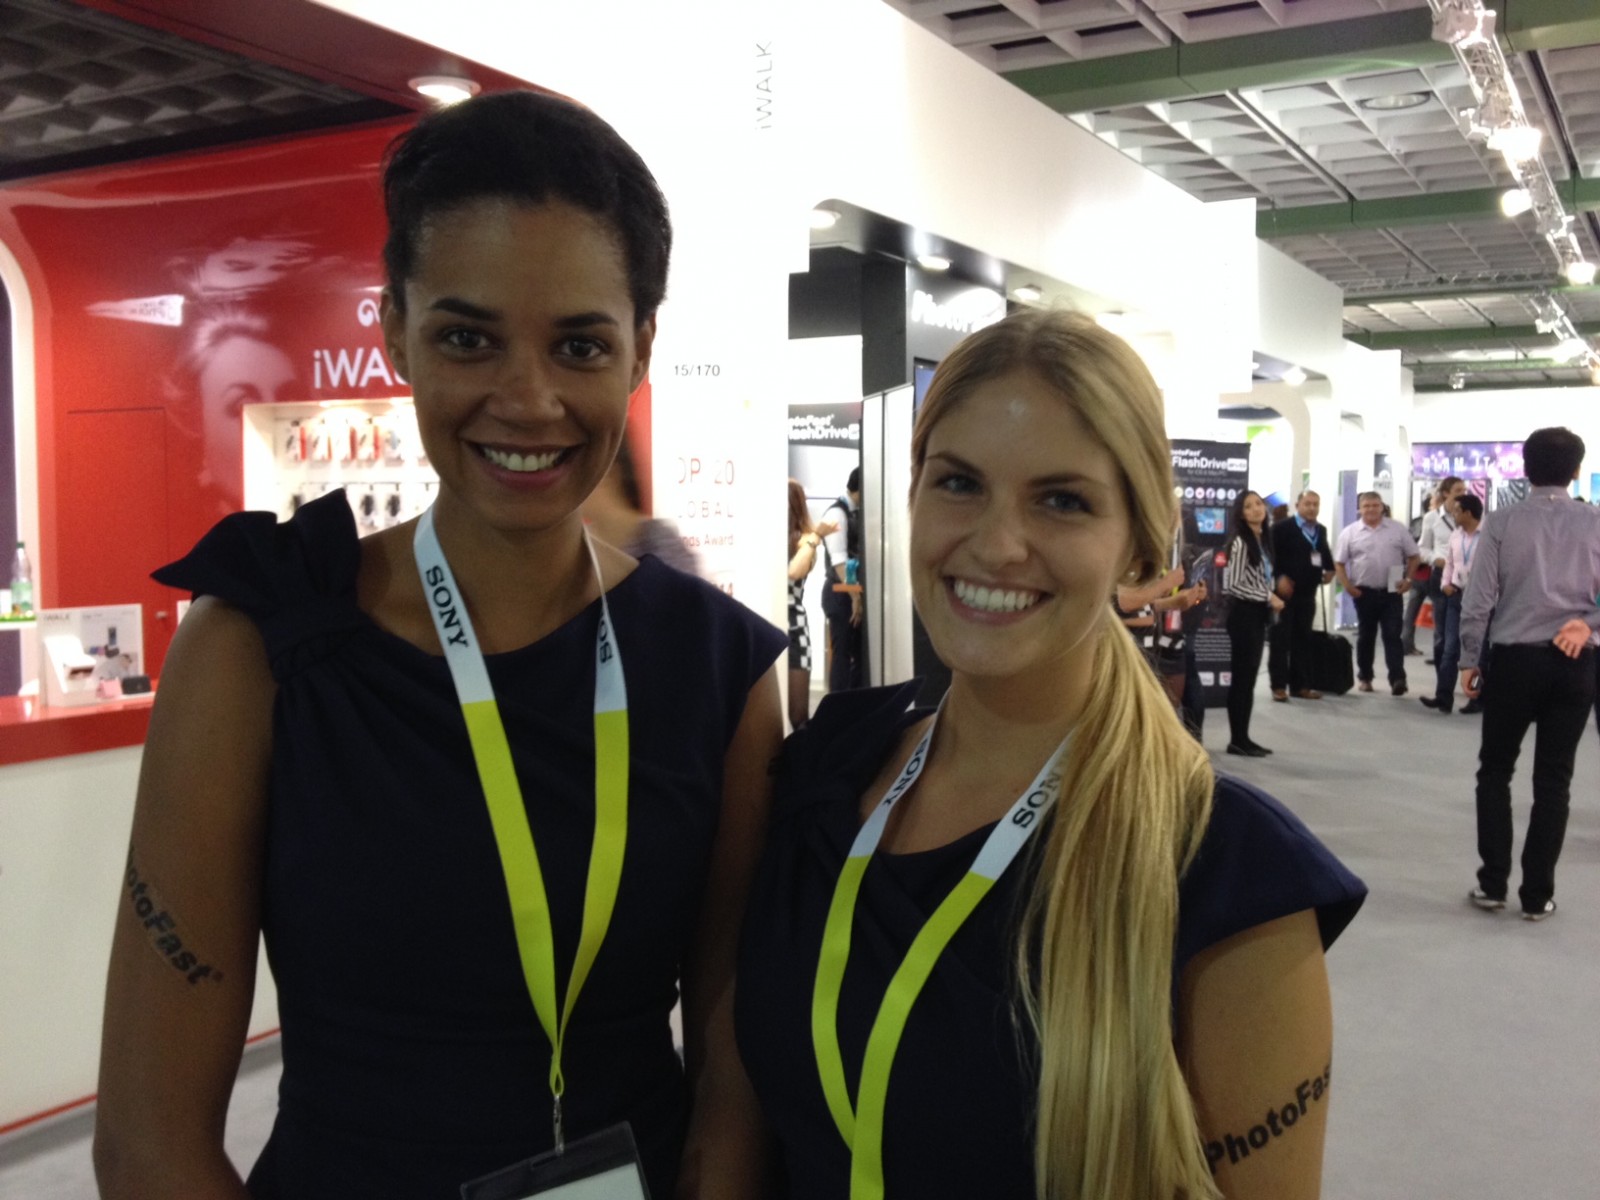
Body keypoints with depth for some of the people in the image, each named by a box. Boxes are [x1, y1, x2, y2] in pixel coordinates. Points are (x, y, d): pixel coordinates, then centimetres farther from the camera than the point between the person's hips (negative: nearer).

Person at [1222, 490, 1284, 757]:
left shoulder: (1262, 540, 11)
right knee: (1241, 677, -4)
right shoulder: (1240, 542, -15)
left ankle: (1244, 737, 16)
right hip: (1244, 614, -9)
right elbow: (1232, 585, -20)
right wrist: (1268, 598, -14)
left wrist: (1271, 598, 4)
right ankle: (1237, 740, 1)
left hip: (1258, 614, 9)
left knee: (1250, 677, 10)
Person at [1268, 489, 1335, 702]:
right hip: (1285, 592, -6)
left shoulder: (1321, 530, 15)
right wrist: (1279, 577, -21)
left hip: (1307, 593, 7)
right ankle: (1279, 685, 1)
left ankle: (1301, 685, 16)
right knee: (1281, 639, -3)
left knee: (1303, 640, 10)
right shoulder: (1281, 528, -7)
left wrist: (1329, 569, 7)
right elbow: (1271, 554, -13)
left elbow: (1325, 551, 25)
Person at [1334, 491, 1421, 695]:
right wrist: (1347, 586, -8)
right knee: (1365, 636, 11)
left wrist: (1408, 579, -3)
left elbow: (1413, 556, 8)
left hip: (1391, 591, -1)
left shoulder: (1397, 529, 2)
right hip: (1364, 592, 1)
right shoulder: (1350, 532, 0)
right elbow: (1339, 563, 3)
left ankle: (1397, 678, -9)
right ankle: (1364, 677, 21)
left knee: (1392, 635, -4)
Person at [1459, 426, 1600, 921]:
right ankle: (1537, 894, 12)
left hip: (1513, 657, -1)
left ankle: (1493, 883, 13)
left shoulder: (1502, 522, -4)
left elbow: (1478, 598, -5)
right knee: (1553, 779, 8)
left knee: (1495, 770, 13)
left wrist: (1469, 659, 2)